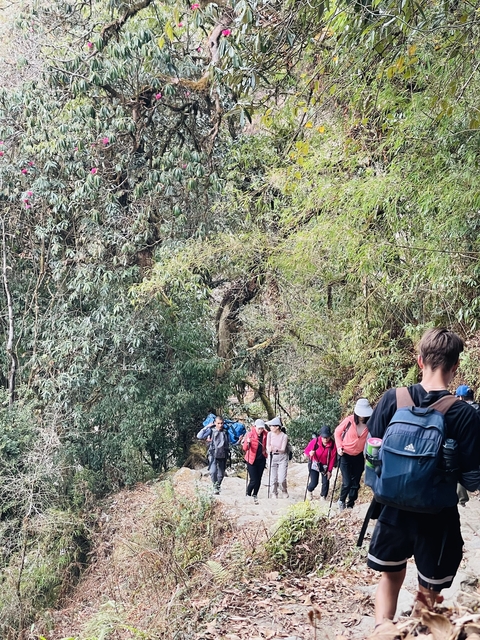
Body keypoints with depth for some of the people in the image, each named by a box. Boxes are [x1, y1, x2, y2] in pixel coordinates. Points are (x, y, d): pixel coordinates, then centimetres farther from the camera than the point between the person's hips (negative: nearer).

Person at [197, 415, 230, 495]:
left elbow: (228, 443, 21)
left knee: (221, 474, 11)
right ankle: (215, 486, -2)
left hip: (223, 456, 3)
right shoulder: (211, 430, -4)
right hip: (213, 455, -3)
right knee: (213, 471, -22)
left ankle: (218, 486, 34)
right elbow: (199, 436, -13)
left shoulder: (225, 432, 5)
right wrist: (206, 427, -12)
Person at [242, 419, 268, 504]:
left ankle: (254, 495, 24)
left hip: (261, 460, 4)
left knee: (258, 480, 8)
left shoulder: (265, 434, -2)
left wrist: (266, 450, 1)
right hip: (251, 460, -4)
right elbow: (245, 448, -21)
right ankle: (248, 495, 15)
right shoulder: (250, 434, -14)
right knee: (254, 480, -8)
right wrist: (247, 442, -40)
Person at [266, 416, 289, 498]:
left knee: (281, 479, -9)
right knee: (273, 479, 1)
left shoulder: (284, 436, -14)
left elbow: (283, 450, -14)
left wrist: (276, 449, -34)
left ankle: (284, 492, 19)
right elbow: (268, 446, -3)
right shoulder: (270, 434, -6)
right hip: (272, 457, 3)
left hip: (282, 458, -2)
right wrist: (269, 449, -27)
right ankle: (274, 494, 22)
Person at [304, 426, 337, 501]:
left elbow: (332, 458, -12)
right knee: (314, 483, -6)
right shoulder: (315, 441, -21)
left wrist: (329, 470, -10)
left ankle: (323, 497, 24)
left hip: (325, 466, 2)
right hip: (314, 464, -2)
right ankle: (309, 491, 29)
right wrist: (310, 453, -36)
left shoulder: (332, 444, -18)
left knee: (325, 482, 0)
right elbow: (306, 450, -11)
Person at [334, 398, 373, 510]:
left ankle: (350, 506, 29)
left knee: (355, 484, 10)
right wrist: (339, 447, -12)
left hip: (358, 456, 3)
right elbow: (337, 432, -3)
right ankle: (341, 500, 21)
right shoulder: (349, 420, -18)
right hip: (345, 455, -3)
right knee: (347, 483, -7)